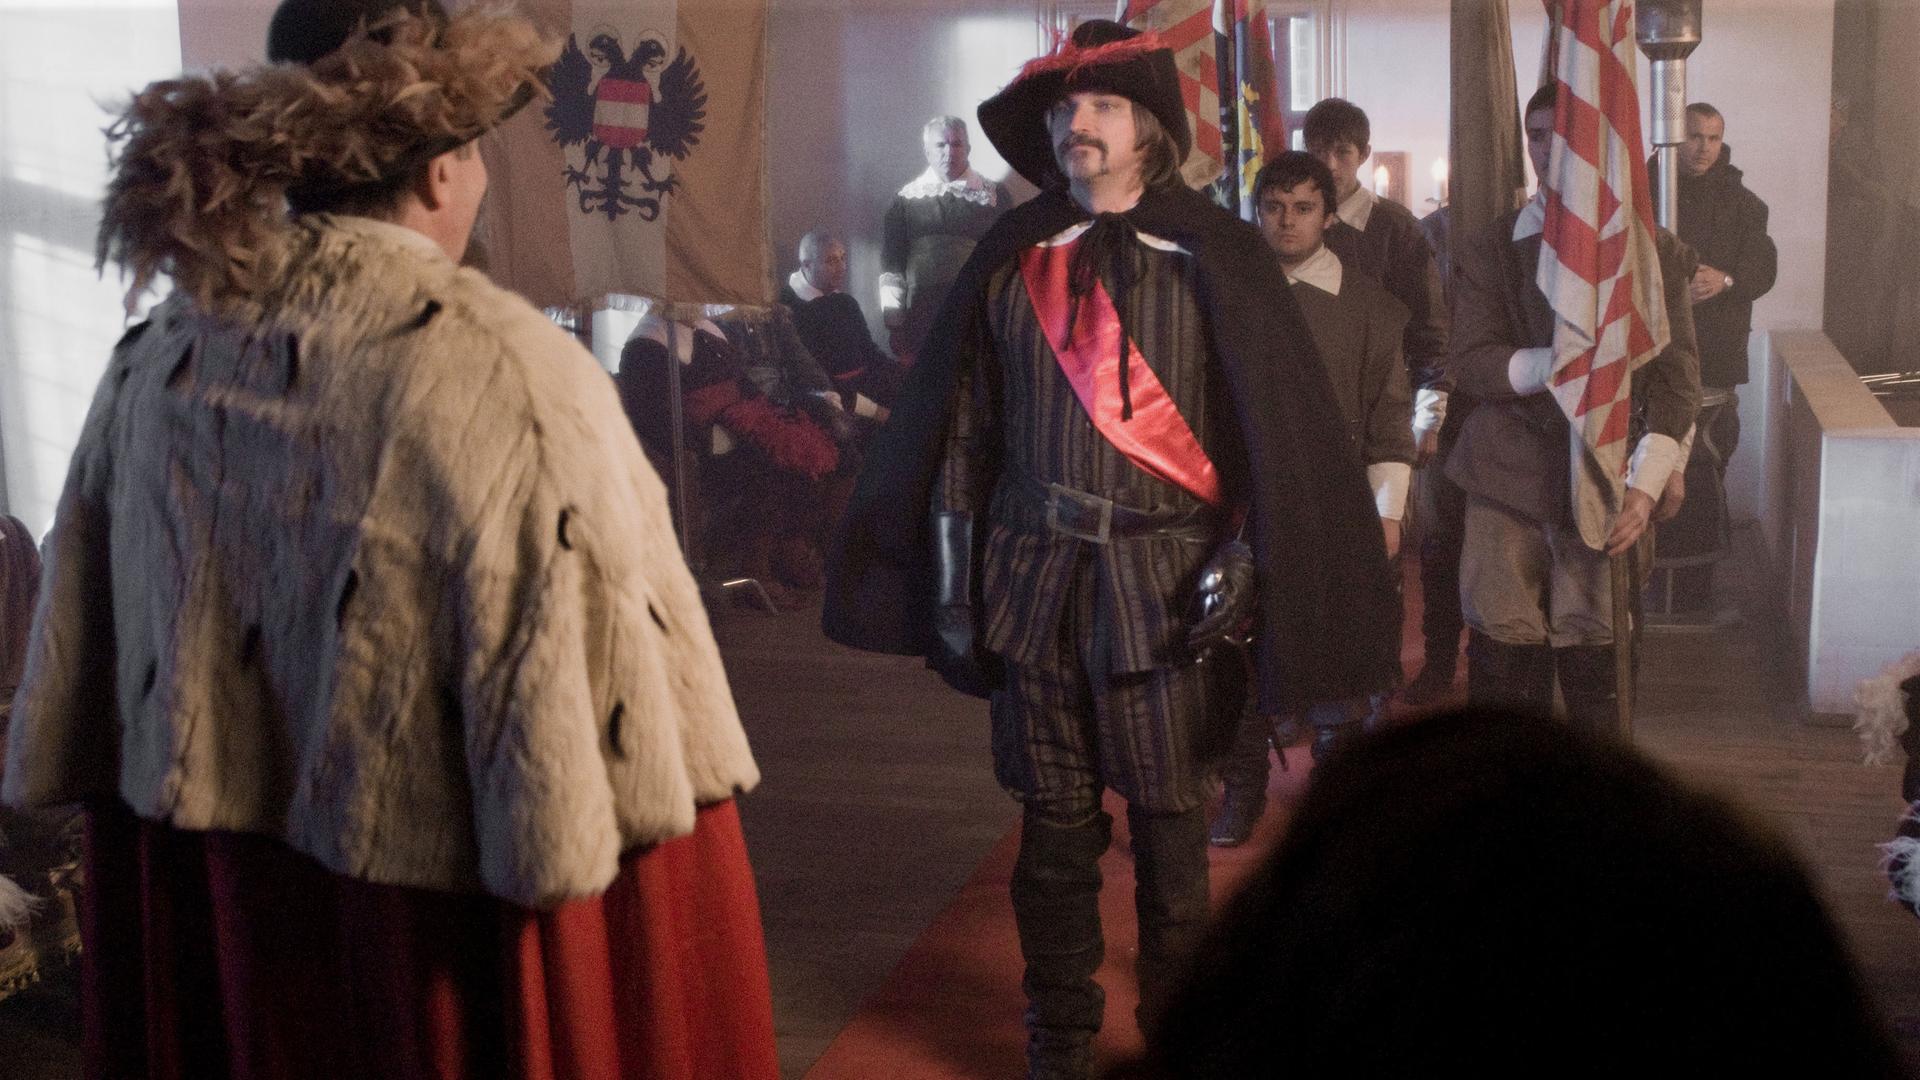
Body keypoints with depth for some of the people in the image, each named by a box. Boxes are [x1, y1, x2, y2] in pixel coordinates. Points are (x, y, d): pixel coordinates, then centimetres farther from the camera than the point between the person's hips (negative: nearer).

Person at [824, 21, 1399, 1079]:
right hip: (1032, 575, 2)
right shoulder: (1011, 256, 8)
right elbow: (959, 423, 10)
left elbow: (1273, 421, -2)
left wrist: (1241, 559, -9)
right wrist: (955, 570, 6)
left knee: (1168, 816, 4)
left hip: (1164, 581, -2)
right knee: (1054, 818, 8)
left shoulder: (1213, 255, 0)